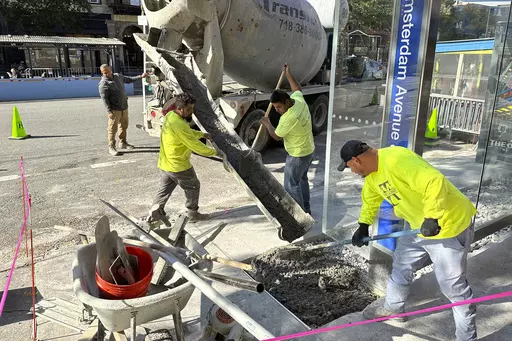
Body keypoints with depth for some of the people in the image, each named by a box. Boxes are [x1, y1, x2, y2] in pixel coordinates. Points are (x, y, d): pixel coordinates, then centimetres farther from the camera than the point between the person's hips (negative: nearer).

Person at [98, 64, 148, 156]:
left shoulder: (118, 76, 9)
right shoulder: (103, 84, -13)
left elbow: (129, 80, 26)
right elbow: (104, 99, -17)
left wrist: (140, 76, 23)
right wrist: (109, 111, -23)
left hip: (124, 107, 7)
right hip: (114, 110, -7)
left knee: (124, 126, 18)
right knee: (113, 128, -4)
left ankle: (123, 143, 33)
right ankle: (111, 147, 5)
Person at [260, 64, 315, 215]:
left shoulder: (288, 118, -32)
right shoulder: (299, 100, -8)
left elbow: (276, 136, -15)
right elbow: (297, 89, 18)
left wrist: (267, 123, 1)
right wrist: (288, 74, 20)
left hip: (297, 155, -10)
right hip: (309, 150, 10)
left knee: (291, 185, 4)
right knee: (302, 179, 24)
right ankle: (306, 209, 37)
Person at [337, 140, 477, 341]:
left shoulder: (397, 160, -30)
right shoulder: (372, 172, 2)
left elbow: (435, 182, -37)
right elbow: (371, 198, 19)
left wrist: (432, 217, -38)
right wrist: (363, 226, 14)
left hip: (449, 223, -10)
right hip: (420, 225, 10)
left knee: (453, 285, 0)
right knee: (401, 266, 22)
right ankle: (393, 307, 44)